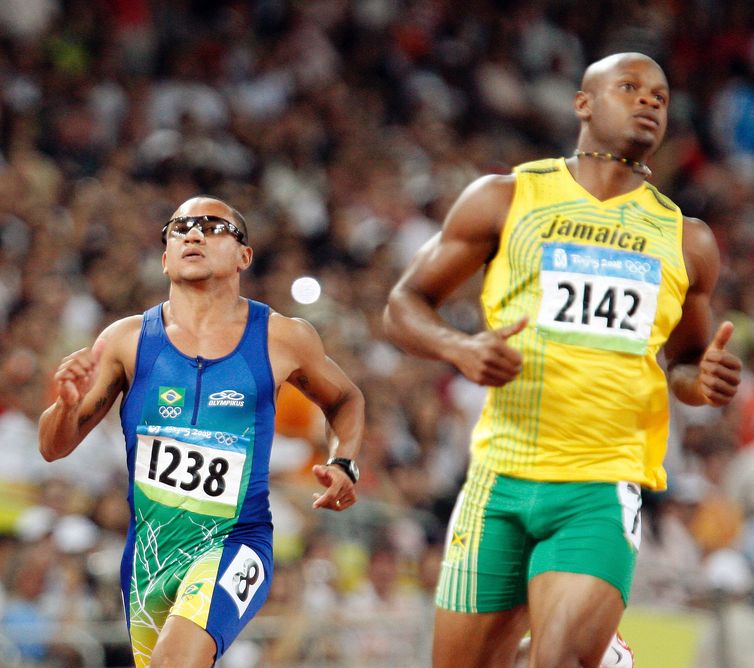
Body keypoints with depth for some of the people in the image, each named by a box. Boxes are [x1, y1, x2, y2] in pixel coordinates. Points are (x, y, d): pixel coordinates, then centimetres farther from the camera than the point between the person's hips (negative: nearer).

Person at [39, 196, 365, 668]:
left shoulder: (282, 339, 0)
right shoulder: (129, 340, 1)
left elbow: (345, 400, 21)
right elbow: (54, 448, 6)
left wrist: (344, 465, 2)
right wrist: (69, 404, -16)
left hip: (234, 545, -3)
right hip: (148, 553, 3)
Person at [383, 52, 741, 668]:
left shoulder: (687, 241, 13)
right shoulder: (505, 200, 6)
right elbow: (405, 304, 8)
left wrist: (701, 379, 1)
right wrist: (461, 349, -13)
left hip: (605, 490, 0)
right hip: (502, 479, 0)